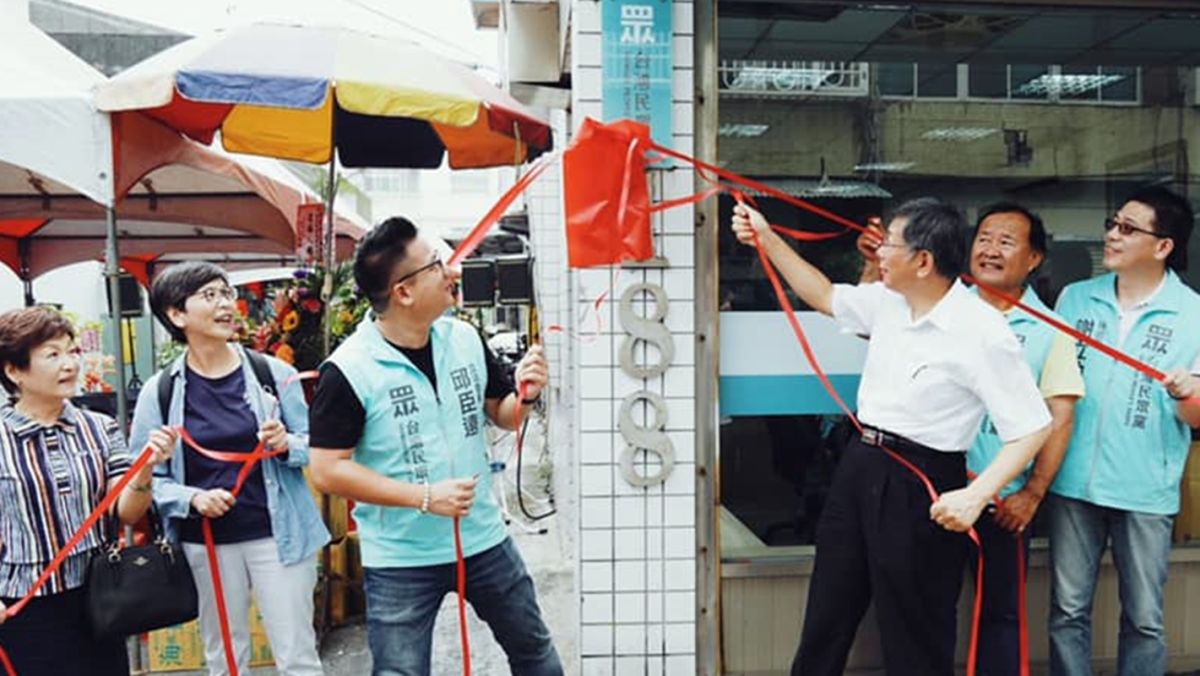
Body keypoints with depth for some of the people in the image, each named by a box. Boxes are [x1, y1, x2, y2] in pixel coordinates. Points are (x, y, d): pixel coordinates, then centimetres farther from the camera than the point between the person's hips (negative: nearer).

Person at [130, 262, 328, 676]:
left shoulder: (272, 373, -3)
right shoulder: (160, 392, -3)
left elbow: (314, 447, 4)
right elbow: (147, 476, -1)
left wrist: (287, 445, -17)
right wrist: (192, 498, -18)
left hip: (278, 532, -1)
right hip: (206, 543, 1)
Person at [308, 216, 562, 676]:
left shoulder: (466, 339, -3)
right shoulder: (348, 370, -19)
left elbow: (500, 413, 10)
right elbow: (328, 470, -18)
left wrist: (525, 394, -13)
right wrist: (424, 497, -23)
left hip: (484, 539, 5)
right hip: (400, 561, -4)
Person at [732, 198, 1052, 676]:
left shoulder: (981, 332, -19)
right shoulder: (887, 301, 2)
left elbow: (1032, 427, -17)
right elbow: (825, 297, 20)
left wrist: (976, 495, -27)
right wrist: (768, 239, 16)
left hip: (918, 484, -7)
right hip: (859, 466, 7)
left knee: (913, 637, 9)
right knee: (826, 619, 20)